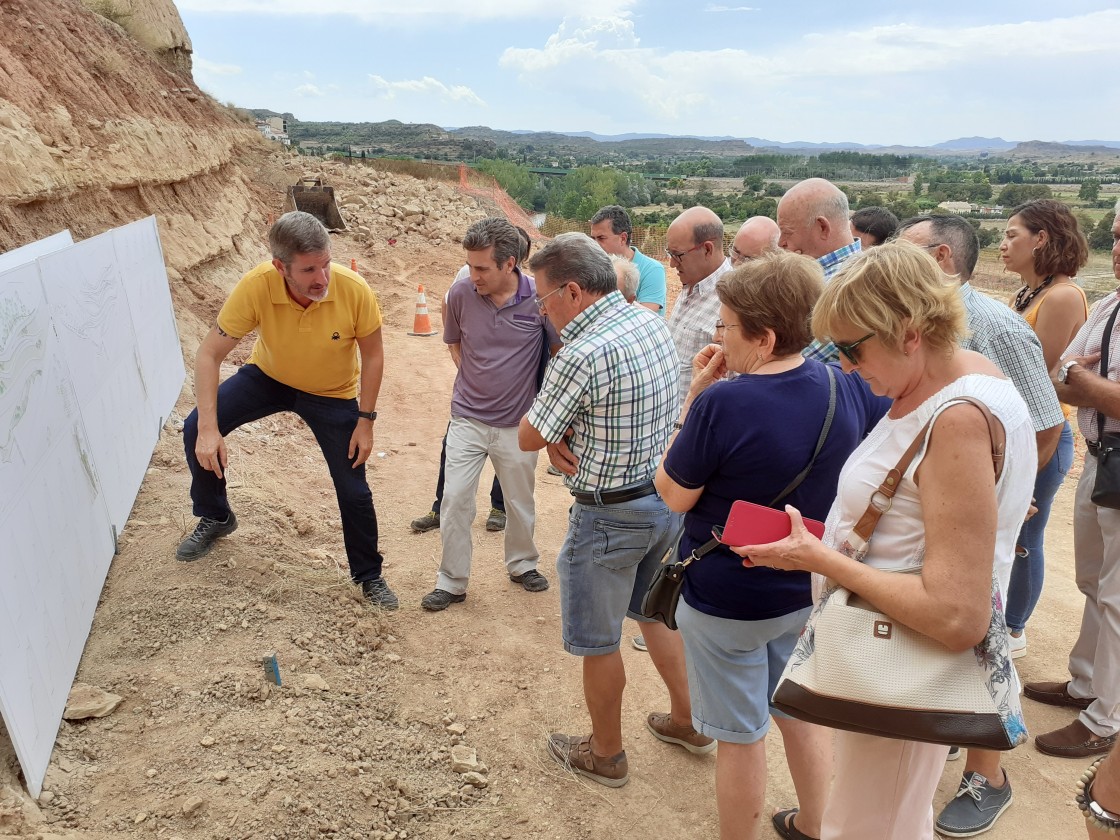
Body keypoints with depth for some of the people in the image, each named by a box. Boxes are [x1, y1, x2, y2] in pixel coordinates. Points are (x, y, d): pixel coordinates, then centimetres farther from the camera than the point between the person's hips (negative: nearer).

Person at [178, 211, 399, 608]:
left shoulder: (355, 291, -33)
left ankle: (369, 576, 23)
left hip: (332, 394, -1)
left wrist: (366, 420, -14)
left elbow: (372, 355, -16)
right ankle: (215, 518, 19)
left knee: (353, 490, -1)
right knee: (196, 431, -9)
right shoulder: (256, 286, -32)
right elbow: (209, 354, -24)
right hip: (268, 376, 2)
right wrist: (208, 429, -30)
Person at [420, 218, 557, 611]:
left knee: (520, 502, 16)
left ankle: (522, 563, 41)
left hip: (518, 424, 0)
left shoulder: (540, 297, -16)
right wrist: (473, 378, -1)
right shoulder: (461, 293, -11)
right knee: (455, 500, 0)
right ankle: (451, 582, 18)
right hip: (467, 418, 1)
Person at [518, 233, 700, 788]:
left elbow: (527, 439, -16)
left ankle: (605, 754, 33)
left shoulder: (582, 355, -27)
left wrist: (553, 435, 3)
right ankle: (689, 720, 44)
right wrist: (563, 432, -7)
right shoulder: (652, 322, 1)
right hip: (668, 495, 8)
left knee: (598, 641, 13)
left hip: (610, 515, -8)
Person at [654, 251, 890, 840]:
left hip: (726, 601, -6)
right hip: (809, 589, 6)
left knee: (741, 737, 13)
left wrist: (694, 401, -14)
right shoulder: (847, 386, -9)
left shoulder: (721, 404, -28)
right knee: (803, 715, 26)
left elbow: (673, 496, -16)